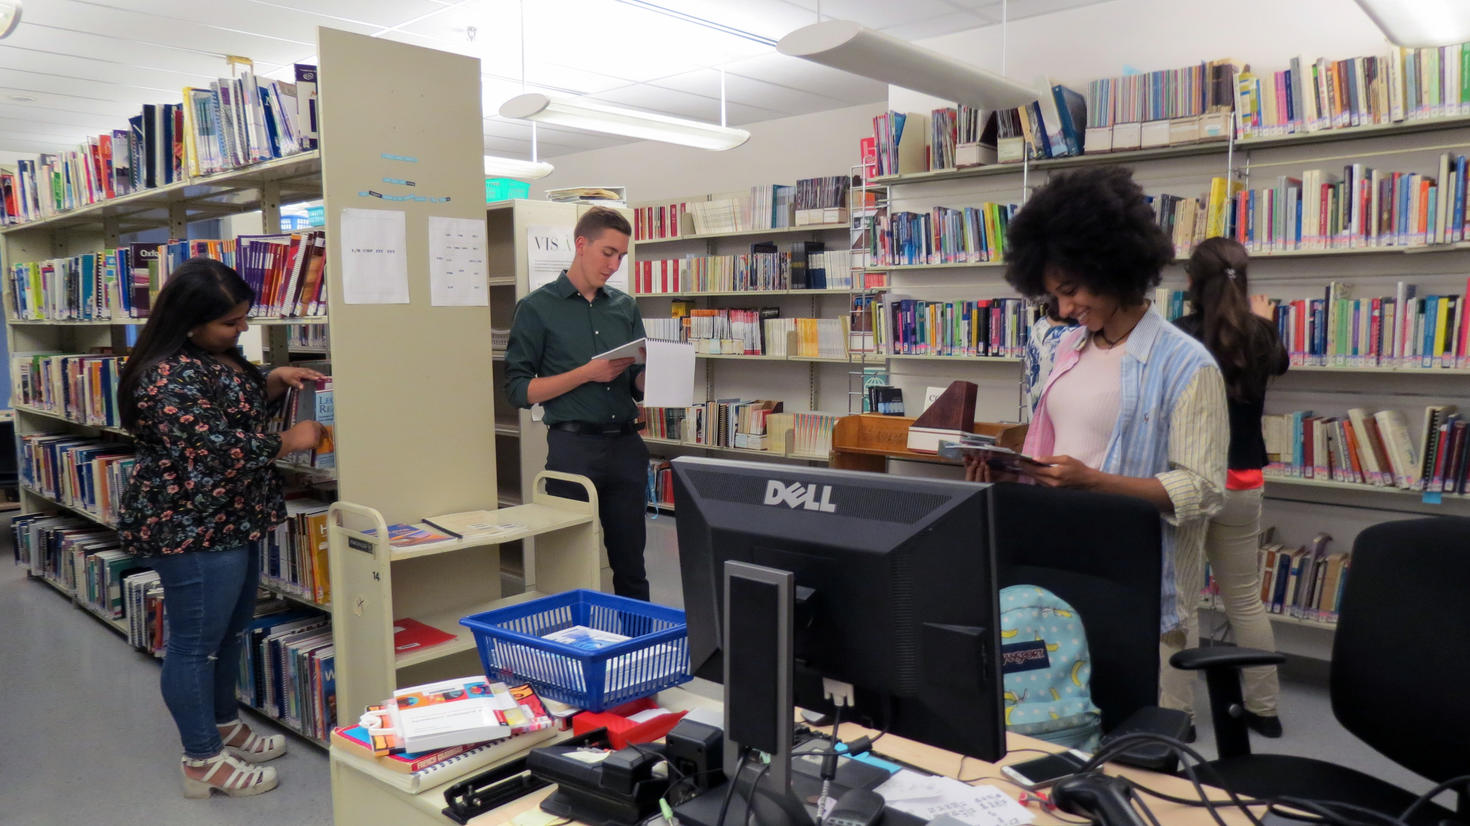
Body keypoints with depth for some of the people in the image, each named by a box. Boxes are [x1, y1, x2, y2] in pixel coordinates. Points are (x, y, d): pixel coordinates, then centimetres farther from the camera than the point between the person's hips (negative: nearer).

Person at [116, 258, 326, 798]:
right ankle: (202, 761, 16)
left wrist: (273, 381, 4)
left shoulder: (215, 353, 7)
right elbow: (214, 450, -27)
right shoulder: (169, 376, -24)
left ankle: (224, 727, 37)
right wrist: (288, 442, -16)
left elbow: (236, 405, 23)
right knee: (196, 643, 3)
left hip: (232, 521, 10)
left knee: (230, 631, 21)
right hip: (190, 529, -10)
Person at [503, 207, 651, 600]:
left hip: (626, 445, 4)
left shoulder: (625, 307, 12)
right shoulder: (538, 307, -1)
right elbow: (518, 389, -6)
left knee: (631, 565, 10)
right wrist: (587, 373, -15)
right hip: (574, 446, -4)